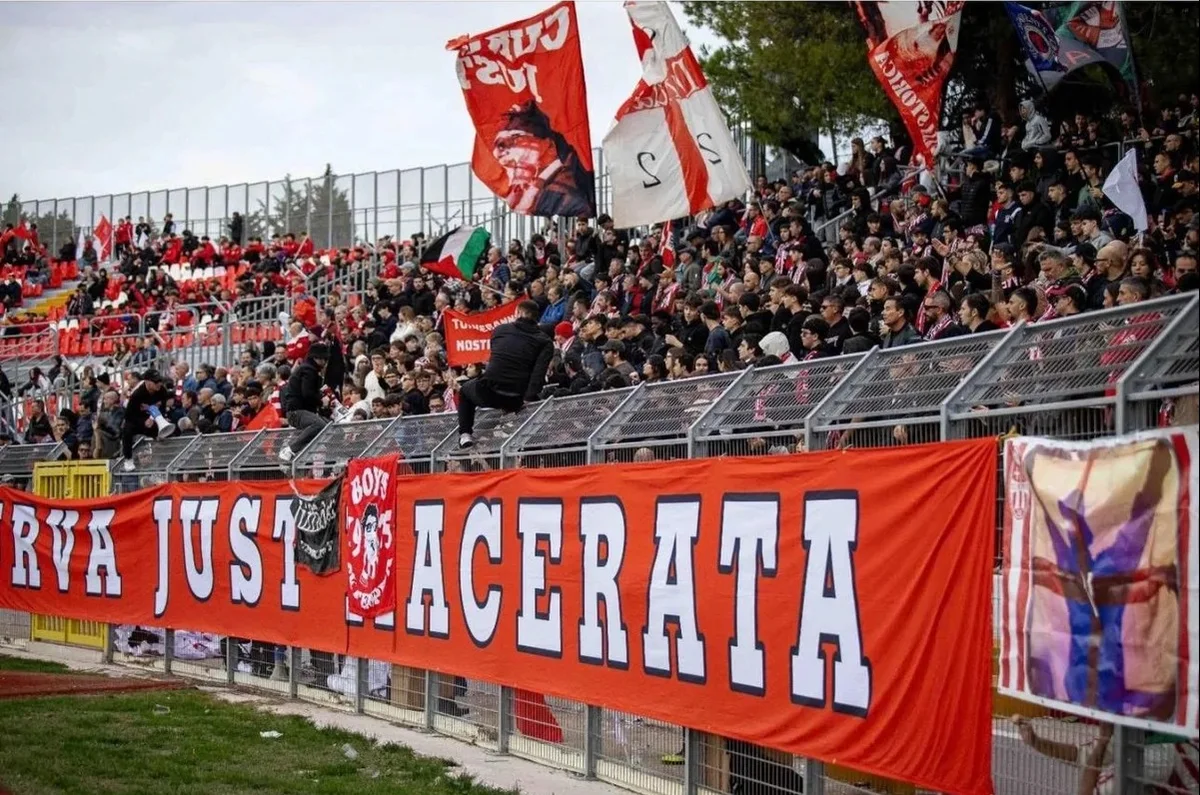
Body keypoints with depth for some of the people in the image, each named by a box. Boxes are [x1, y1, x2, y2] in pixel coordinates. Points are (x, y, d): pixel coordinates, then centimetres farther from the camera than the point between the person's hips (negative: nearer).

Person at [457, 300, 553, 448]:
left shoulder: (500, 330, 14)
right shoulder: (545, 341, 5)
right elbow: (539, 372, -10)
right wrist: (528, 398, -11)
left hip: (487, 392, 1)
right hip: (516, 400, -1)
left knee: (465, 390, 34)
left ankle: (465, 434, 20)